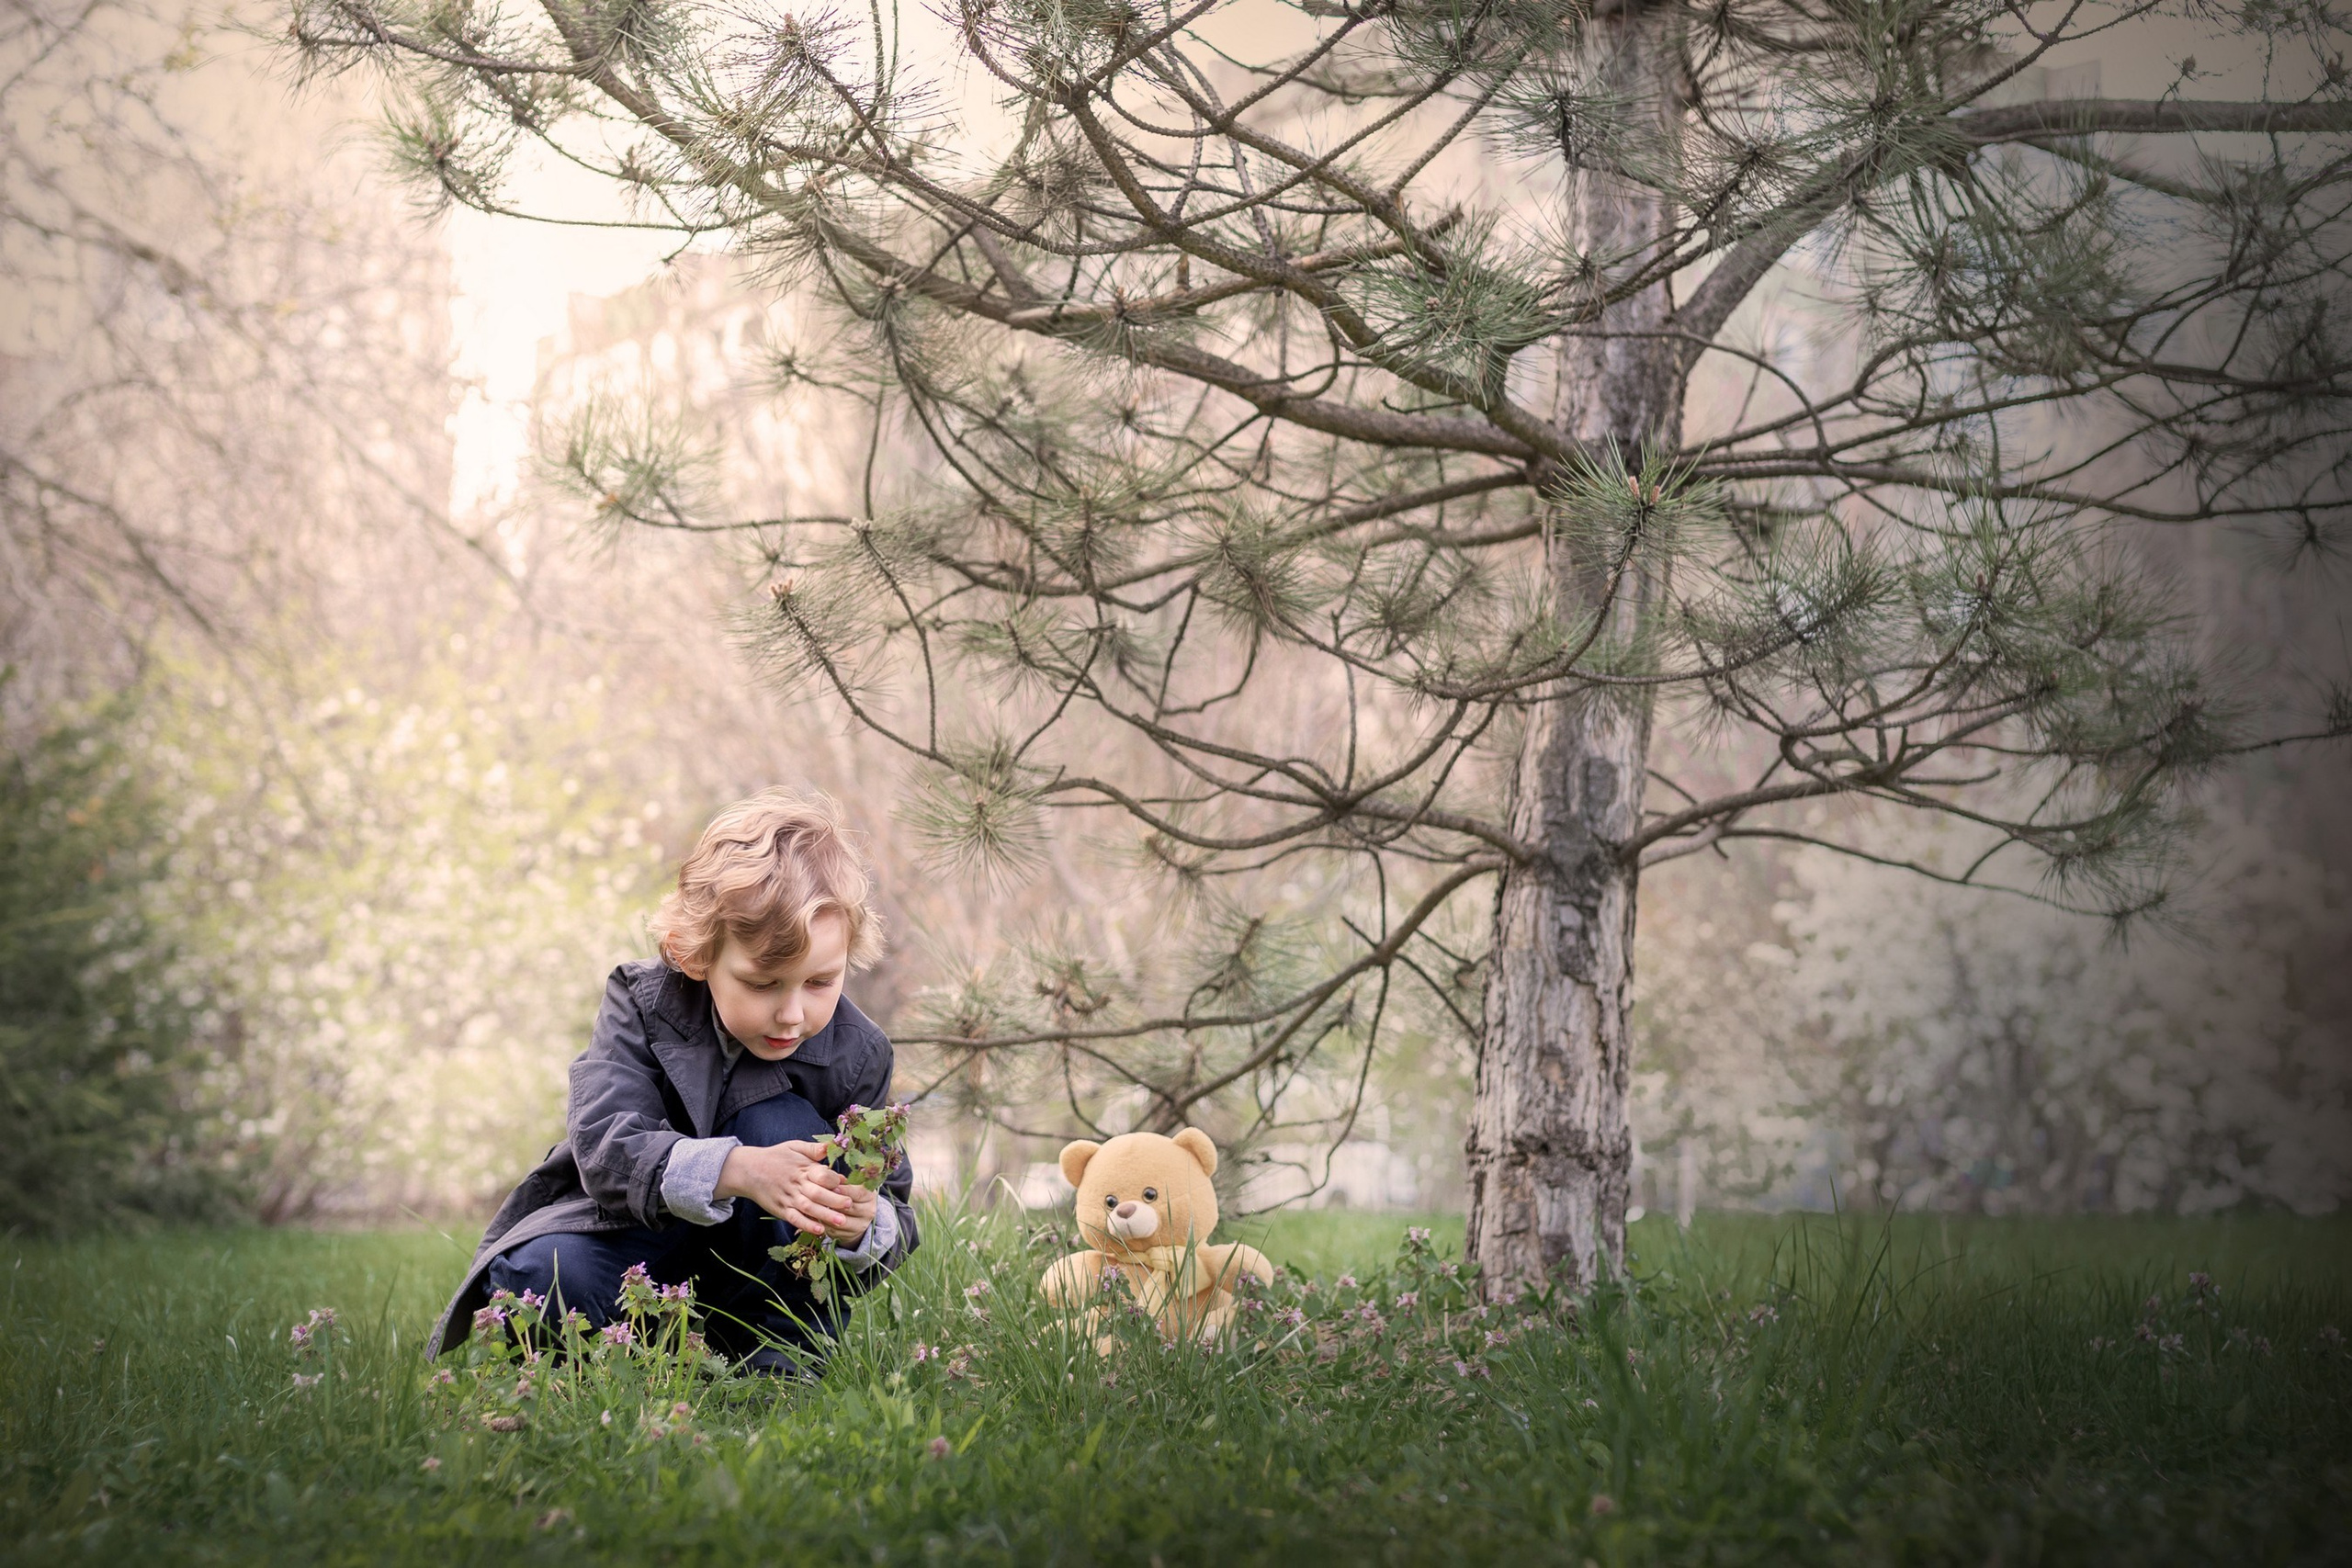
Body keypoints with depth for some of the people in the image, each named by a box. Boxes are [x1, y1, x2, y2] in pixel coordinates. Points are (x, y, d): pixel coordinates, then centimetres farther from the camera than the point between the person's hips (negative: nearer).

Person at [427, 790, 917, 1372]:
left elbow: (893, 1213, -12)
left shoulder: (856, 1054, -15)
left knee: (779, 1123, -27)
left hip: (753, 1258, 2)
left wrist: (863, 1226, -41)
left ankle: (783, 1349, -17)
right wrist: (737, 1170, -52)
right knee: (543, 1278, -34)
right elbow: (604, 1146, -33)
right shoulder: (643, 1002, -18)